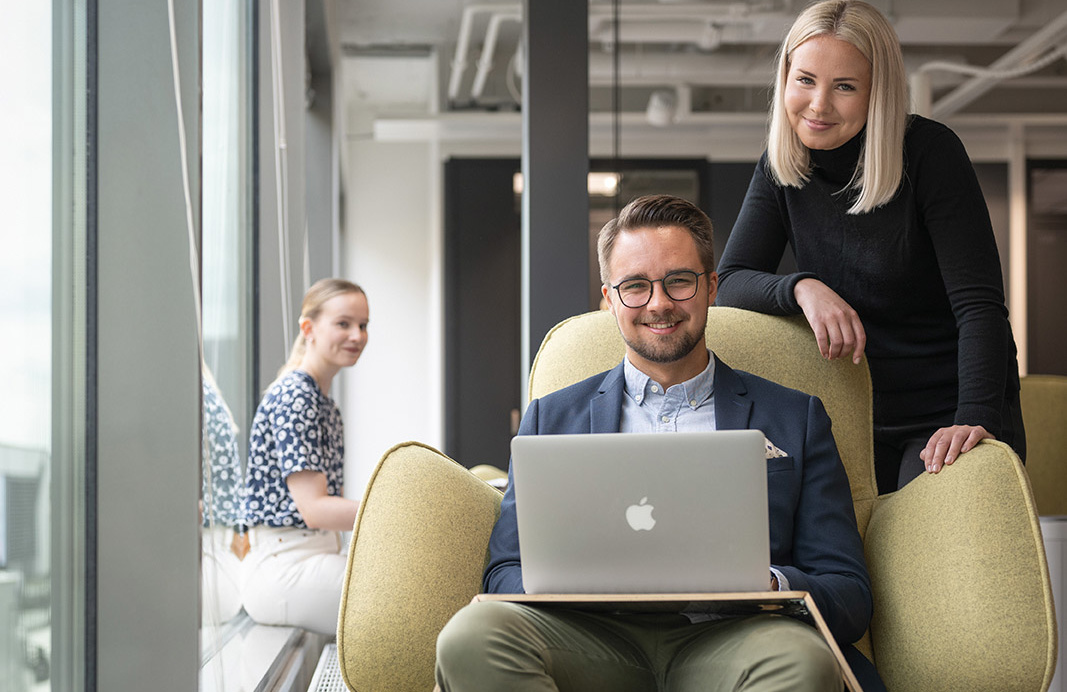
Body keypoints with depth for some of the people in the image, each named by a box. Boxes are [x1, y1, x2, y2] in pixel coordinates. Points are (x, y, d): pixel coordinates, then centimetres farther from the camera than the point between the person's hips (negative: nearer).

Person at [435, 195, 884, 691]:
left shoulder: (796, 418, 18)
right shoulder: (551, 417, 22)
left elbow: (852, 596, 11)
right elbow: (506, 572, 15)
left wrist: (765, 583, -13)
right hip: (592, 634, 2)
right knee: (470, 636, -31)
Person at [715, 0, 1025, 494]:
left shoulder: (929, 152, -13)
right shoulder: (780, 168, 1)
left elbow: (979, 302, -19)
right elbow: (729, 283, -3)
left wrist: (977, 417, -33)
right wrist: (803, 288, -24)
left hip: (946, 413, -4)